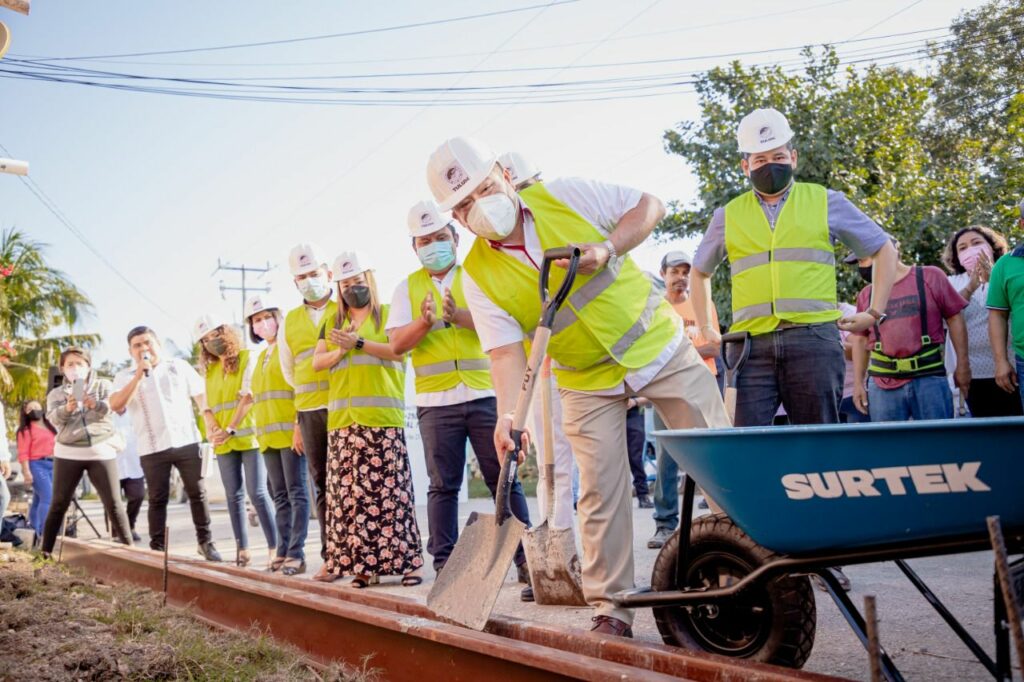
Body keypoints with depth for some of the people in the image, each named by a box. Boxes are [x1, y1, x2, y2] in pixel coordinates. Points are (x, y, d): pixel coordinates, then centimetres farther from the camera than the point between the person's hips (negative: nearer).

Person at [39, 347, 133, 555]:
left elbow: (112, 407, -8)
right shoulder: (56, 393, 12)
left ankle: (128, 547, 3)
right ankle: (45, 552, 8)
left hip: (101, 451, -1)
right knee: (59, 504, 3)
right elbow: (53, 418, -6)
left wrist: (95, 405, -30)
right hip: (68, 453, 1)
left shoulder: (103, 385, 10)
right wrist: (66, 408, -27)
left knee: (113, 503, -2)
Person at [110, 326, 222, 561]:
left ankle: (205, 541, 14)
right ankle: (157, 547, 8)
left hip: (186, 441, 1)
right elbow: (116, 406, -10)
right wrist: (139, 375, -13)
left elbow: (201, 395, 10)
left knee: (197, 493, 4)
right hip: (152, 448, -1)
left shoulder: (179, 366, 10)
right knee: (157, 499, 3)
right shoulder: (125, 377, 6)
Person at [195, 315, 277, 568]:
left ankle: (275, 547, -10)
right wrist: (211, 428, -8)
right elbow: (207, 405, 12)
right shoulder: (209, 370, 16)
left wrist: (231, 429, -16)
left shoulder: (247, 358, -1)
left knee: (257, 493, -12)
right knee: (234, 496, 7)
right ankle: (242, 548, 11)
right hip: (223, 442, 6)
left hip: (248, 436, -6)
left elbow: (248, 396, -10)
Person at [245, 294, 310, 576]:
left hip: (290, 430, -8)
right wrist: (259, 429, 17)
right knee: (279, 495, 9)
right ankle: (283, 550, 12)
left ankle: (296, 553, -10)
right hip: (268, 434, 8)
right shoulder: (260, 358, 22)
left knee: (296, 491, -8)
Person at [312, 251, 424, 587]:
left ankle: (405, 561, -4)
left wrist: (359, 343, -13)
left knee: (389, 490, -8)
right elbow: (317, 362, 16)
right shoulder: (331, 323, 24)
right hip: (343, 420, 5)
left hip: (383, 419, -4)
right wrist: (340, 351, -3)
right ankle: (364, 564, 4)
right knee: (350, 492, 0)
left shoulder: (388, 314, 9)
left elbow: (400, 349, -6)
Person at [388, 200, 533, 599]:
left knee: (505, 480, -1)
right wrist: (425, 321, -16)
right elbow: (396, 344, 3)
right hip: (436, 401, 1)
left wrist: (459, 316, -22)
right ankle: (444, 563, 10)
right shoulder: (407, 288, 13)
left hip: (485, 394, -1)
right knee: (443, 486, 4)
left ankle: (527, 561, 3)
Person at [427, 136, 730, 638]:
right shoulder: (478, 276, -10)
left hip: (658, 345, 0)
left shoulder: (564, 196, -11)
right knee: (601, 493, -1)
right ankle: (610, 608, 11)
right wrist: (507, 413, -33)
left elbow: (649, 206, -5)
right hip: (588, 383, 1)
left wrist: (607, 249, -22)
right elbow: (506, 350, -16)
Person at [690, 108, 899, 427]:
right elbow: (700, 272, 31)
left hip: (813, 339, -1)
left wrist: (874, 313, 10)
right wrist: (705, 328, 20)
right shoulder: (729, 216, 16)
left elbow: (883, 250, 19)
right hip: (751, 345, 1)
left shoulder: (825, 202, 13)